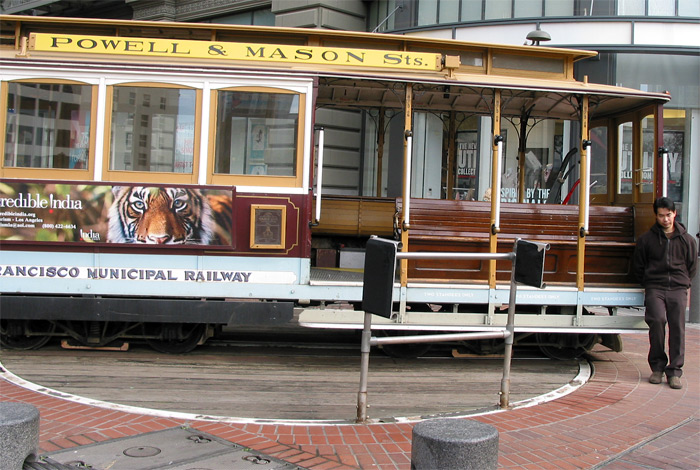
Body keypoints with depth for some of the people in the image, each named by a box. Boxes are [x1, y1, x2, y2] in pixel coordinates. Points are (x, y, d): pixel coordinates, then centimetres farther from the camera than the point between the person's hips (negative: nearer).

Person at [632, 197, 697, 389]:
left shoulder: (687, 240, 10)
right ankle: (657, 366, -5)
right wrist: (649, 284, 10)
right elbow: (638, 268, 14)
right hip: (654, 288, -1)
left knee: (678, 327, -7)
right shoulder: (646, 239, 7)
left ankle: (674, 371, 2)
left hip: (678, 289, 1)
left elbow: (692, 267, 21)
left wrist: (682, 283, 15)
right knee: (657, 319, -21)